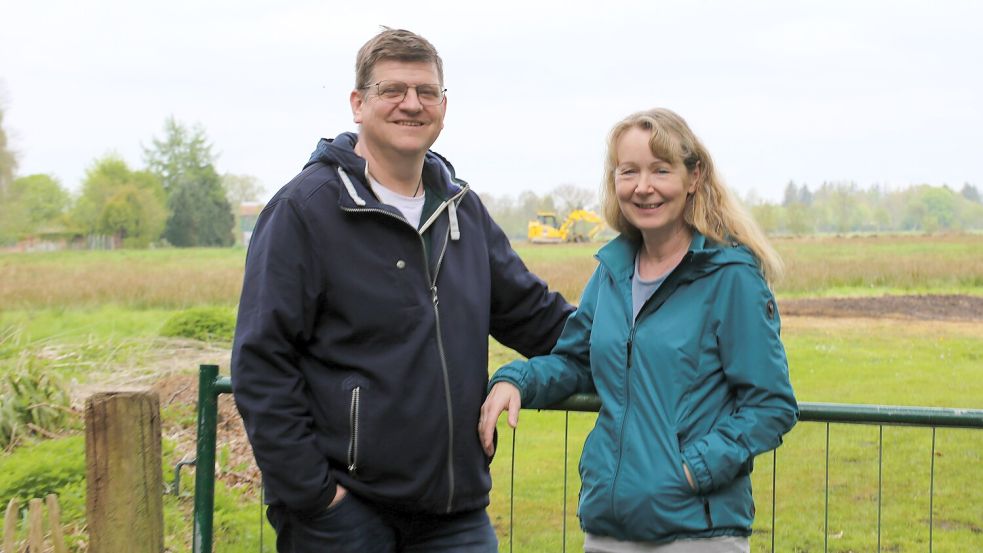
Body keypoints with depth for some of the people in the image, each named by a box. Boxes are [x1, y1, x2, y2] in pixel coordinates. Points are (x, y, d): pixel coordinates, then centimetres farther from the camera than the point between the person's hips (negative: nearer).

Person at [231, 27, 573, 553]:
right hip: (343, 508, -5)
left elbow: (533, 313, 19)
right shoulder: (304, 208, -8)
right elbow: (261, 364, -12)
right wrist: (308, 491, -16)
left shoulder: (462, 208, 11)